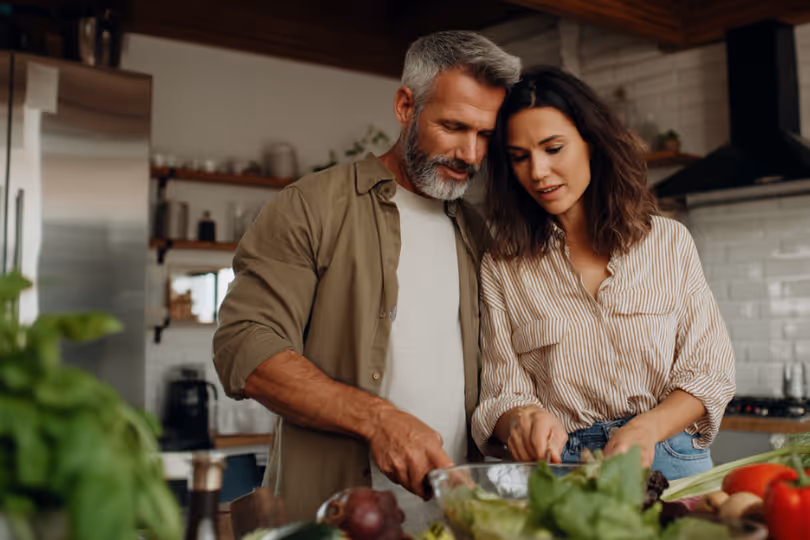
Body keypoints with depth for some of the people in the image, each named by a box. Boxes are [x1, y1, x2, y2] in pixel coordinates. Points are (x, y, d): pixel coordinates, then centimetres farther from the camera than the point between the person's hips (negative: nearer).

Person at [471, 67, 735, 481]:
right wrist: (521, 419, -21)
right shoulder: (501, 268, 7)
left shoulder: (669, 242, 8)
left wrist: (646, 428, -14)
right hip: (558, 472, 0)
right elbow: (501, 393, 3)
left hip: (671, 461, 1)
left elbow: (709, 371, 5)